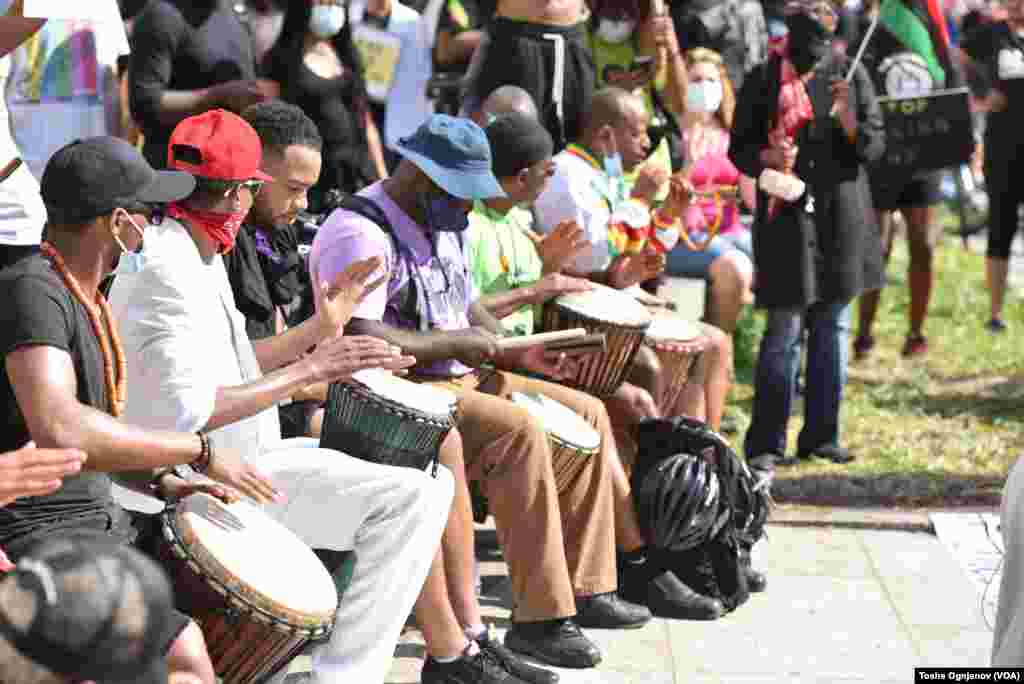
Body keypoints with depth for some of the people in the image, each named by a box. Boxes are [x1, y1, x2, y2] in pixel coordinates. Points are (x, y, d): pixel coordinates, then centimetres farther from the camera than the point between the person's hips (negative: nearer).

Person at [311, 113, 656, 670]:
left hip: (459, 376, 11)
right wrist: (457, 342, -20)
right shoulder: (360, 233, -16)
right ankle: (539, 618, -26)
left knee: (588, 414, 5)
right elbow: (358, 338, -28)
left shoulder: (442, 225, 17)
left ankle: (585, 588, 7)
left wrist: (518, 353, 7)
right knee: (519, 432, -31)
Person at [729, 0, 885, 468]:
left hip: (841, 214, 3)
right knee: (784, 331, -5)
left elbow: (875, 145, 3)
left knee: (832, 328, 9)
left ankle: (821, 436, 19)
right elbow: (739, 148, 4)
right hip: (787, 215, -3)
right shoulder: (764, 80, 1)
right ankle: (765, 443, 1)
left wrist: (849, 122, -16)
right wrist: (768, 157, -16)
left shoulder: (851, 75, 5)